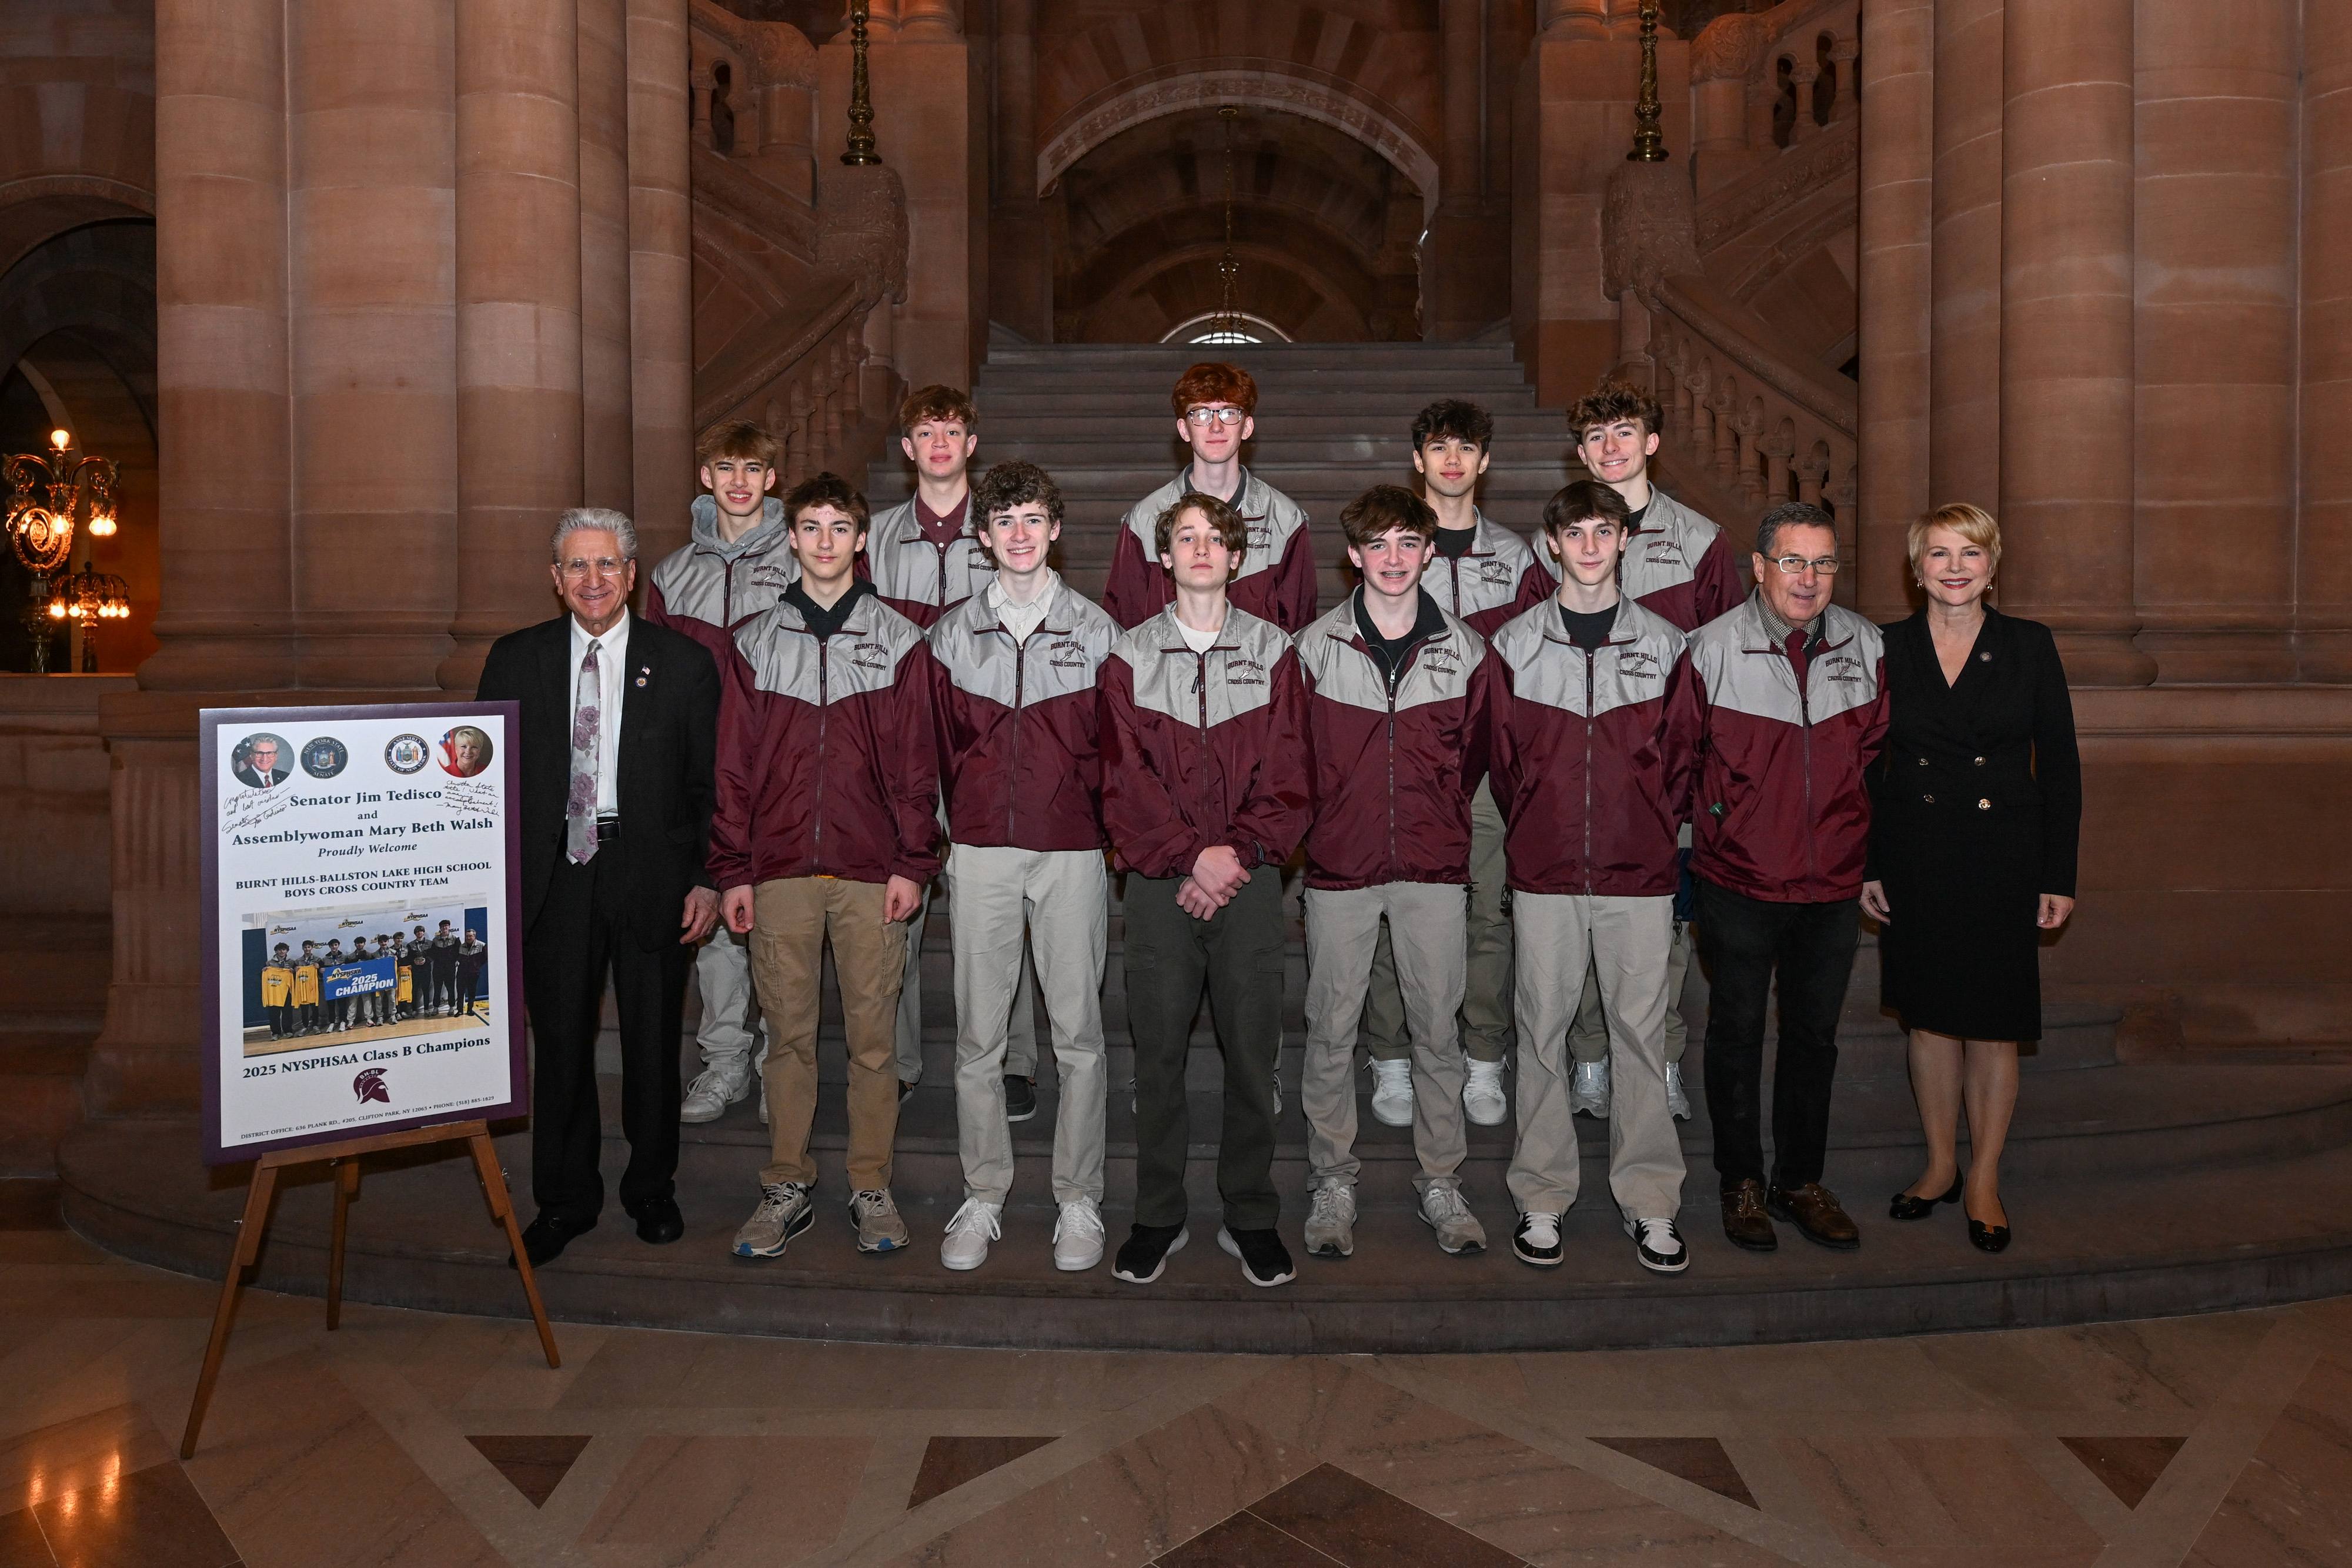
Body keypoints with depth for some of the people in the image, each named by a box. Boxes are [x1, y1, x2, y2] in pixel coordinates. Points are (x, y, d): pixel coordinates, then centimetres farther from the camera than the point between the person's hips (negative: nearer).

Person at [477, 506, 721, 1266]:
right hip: (554, 877, 1)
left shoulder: (684, 662, 1)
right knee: (560, 1040, 8)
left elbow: (710, 785, 1)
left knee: (653, 1040, 10)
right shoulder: (515, 660, 6)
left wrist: (708, 880, -6)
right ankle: (565, 1200, 25)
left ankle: (652, 1189, 29)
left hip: (651, 873, -1)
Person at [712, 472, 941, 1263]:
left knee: (872, 1035, 4)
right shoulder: (756, 641, 8)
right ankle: (787, 1188, 19)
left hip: (870, 870, -1)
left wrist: (912, 863, -5)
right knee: (788, 1034, 8)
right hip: (779, 870, 1)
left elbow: (916, 762, 2)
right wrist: (733, 869, 1)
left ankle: (871, 1188, 17)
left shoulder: (898, 640, 5)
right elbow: (734, 764, 6)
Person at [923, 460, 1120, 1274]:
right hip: (981, 853, 2)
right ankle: (983, 1198, 17)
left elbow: (1115, 748, 6)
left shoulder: (1095, 630, 3)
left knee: (1078, 1032, 3)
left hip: (1073, 852, -1)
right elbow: (942, 748, 13)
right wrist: (956, 837, 10)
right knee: (978, 1034, 5)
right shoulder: (953, 633, 8)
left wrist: (1109, 840, 4)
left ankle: (1079, 1199, 14)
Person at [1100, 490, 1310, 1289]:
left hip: (1249, 878, 0)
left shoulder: (1273, 651, 8)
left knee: (1252, 1051, 3)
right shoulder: (1130, 657, 7)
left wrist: (1237, 850, -12)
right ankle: (1158, 1217, 17)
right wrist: (1190, 855, -12)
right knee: (1158, 1052, 4)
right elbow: (1125, 781, -1)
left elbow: (1287, 777, 2)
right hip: (1159, 883, 0)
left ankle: (1250, 1217, 17)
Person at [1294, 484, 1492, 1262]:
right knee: (1331, 1030, 5)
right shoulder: (1315, 648, 1)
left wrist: (1437, 825, 9)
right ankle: (1332, 1183, 19)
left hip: (1434, 870, 1)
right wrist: (1325, 827, 5)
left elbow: (1474, 754, 11)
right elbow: (1294, 755, 6)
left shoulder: (1464, 649, 4)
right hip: (1339, 868, -1)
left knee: (1438, 1029, 7)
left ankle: (1440, 1182, 20)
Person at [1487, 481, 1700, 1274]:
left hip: (1641, 876, 0)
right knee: (1542, 1032, 5)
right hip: (1545, 877, 0)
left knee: (1641, 1033, 4)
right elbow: (1505, 761, 9)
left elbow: (1682, 755, 9)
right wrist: (1533, 837, 6)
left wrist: (1653, 833, 4)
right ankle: (1542, 1199, 17)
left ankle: (1650, 1202, 16)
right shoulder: (1516, 645, 5)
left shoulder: (1663, 644, 5)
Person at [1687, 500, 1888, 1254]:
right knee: (1737, 1033, 10)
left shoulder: (1865, 645, 1)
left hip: (1833, 886, 3)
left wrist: (1872, 854, 10)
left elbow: (1878, 754, 12)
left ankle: (1800, 1180, 29)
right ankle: (1741, 1183, 25)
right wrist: (1692, 849, 2)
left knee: (1814, 1034, 14)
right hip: (1739, 882, -3)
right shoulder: (1713, 647, -9)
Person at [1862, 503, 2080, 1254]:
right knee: (1930, 1017, 10)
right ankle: (1940, 1165, 25)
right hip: (1914, 860, 1)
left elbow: (2060, 765, 1)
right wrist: (1866, 867, 1)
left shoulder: (2029, 645, -1)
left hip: (2003, 860, -1)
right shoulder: (1887, 649, 1)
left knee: (1994, 1024, 4)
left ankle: (1984, 1180, 19)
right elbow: (1866, 765, 5)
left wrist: (2059, 875, -3)